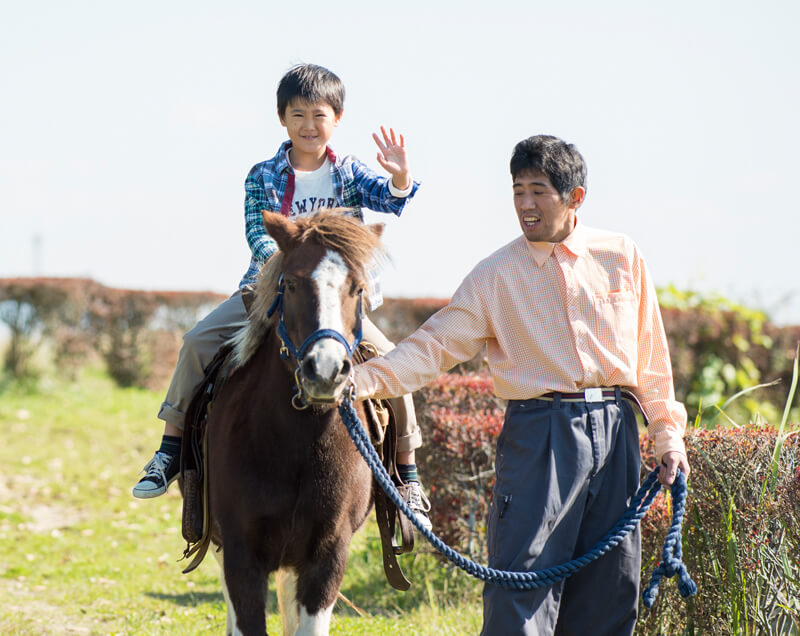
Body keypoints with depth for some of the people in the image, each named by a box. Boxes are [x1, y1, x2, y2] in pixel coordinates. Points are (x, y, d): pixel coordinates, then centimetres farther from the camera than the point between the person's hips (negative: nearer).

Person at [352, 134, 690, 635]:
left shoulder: (623, 256, 8)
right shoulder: (496, 275, 3)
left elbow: (650, 353, 13)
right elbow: (435, 346, -2)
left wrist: (669, 436, 10)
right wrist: (363, 379, -16)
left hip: (614, 430, 2)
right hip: (538, 431, -2)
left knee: (609, 591, 4)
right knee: (524, 582, -10)